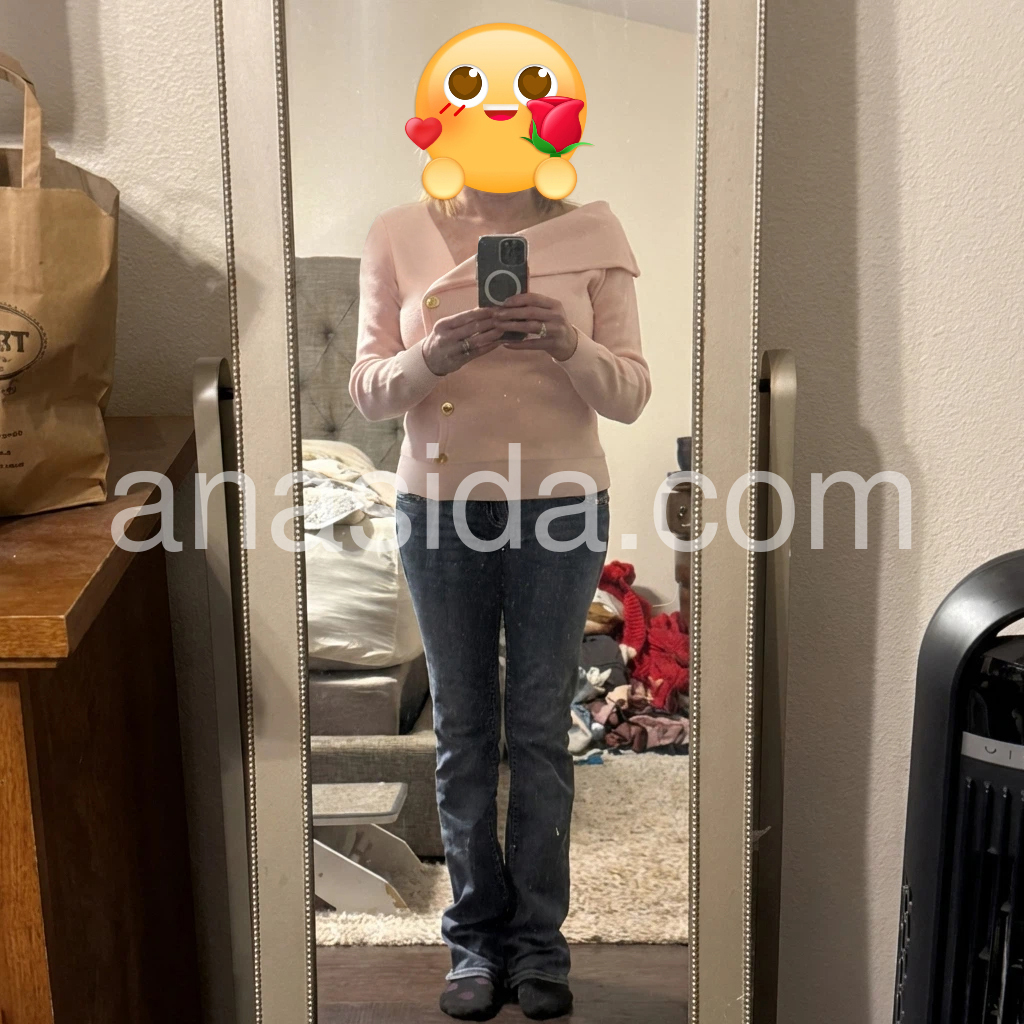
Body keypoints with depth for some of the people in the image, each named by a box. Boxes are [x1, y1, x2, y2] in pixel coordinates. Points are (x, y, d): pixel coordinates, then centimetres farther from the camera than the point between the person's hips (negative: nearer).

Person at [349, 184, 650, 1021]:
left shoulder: (592, 233, -1)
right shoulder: (399, 237, 2)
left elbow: (632, 394, -2)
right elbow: (366, 390, 0)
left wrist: (570, 346, -22)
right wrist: (433, 355, -20)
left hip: (561, 506, -1)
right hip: (440, 506, 1)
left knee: (541, 730, 6)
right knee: (463, 731, 9)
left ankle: (538, 940, 20)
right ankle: (476, 937, 22)